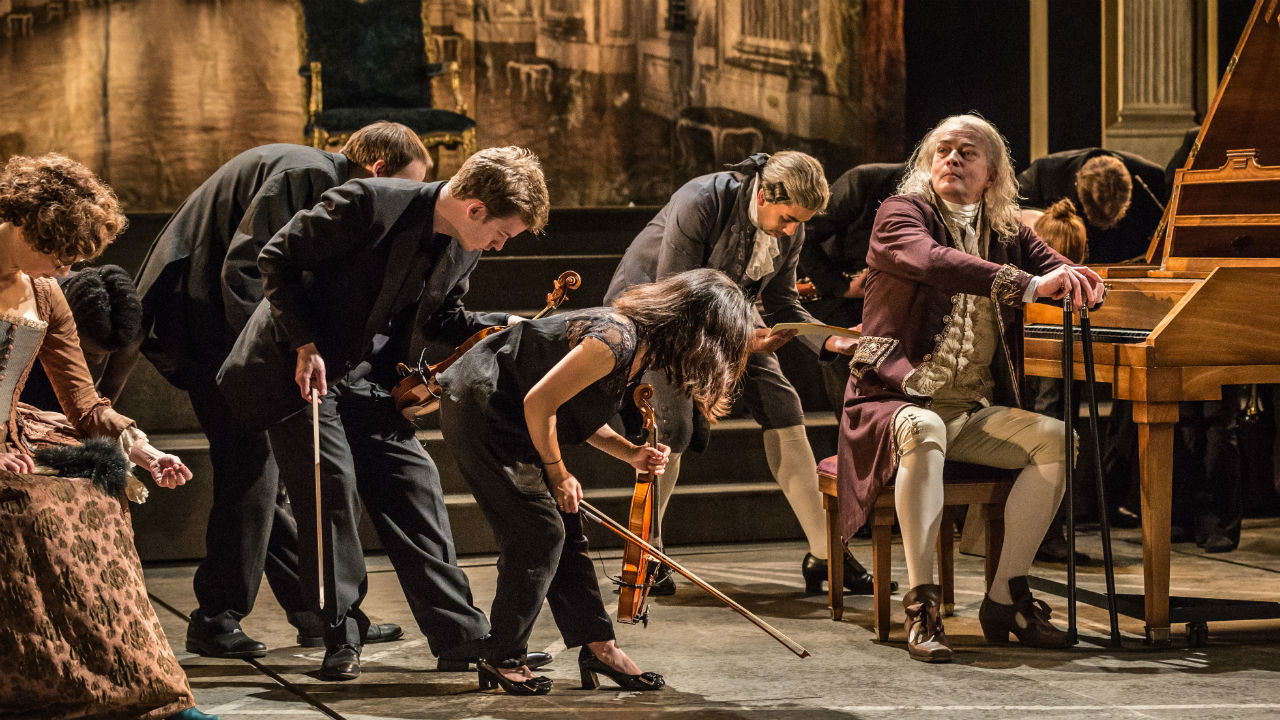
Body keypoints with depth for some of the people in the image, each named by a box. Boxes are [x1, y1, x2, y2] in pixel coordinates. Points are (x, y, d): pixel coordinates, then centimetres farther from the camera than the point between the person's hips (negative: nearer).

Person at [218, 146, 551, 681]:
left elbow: (441, 318, 13)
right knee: (333, 486, -14)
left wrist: (505, 327, -4)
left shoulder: (464, 247, -3)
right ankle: (342, 638, 0)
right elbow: (277, 259, -18)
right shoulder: (370, 205, -25)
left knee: (415, 487, 0)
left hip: (368, 376, 6)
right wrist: (305, 346, -20)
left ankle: (463, 637, 4)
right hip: (300, 367, -6)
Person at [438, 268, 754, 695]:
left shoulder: (641, 346, 5)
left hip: (506, 419, 10)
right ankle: (503, 660, -1)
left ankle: (597, 647, 13)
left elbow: (581, 414, 14)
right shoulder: (617, 338, -26)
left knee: (566, 535, 8)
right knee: (539, 533, -11)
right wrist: (556, 472, -11)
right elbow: (539, 402, -24)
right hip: (478, 409, -10)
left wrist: (631, 453, 0)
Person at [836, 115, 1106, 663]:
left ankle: (1005, 596, -15)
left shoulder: (1008, 235, 15)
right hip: (898, 398, -5)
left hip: (973, 411, 6)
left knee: (1057, 438, -19)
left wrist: (1080, 284, -22)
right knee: (923, 431, -38)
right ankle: (921, 606, -38)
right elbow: (933, 262, -25)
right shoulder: (902, 214, -3)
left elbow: (1064, 275, 5)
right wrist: (1028, 285, -38)